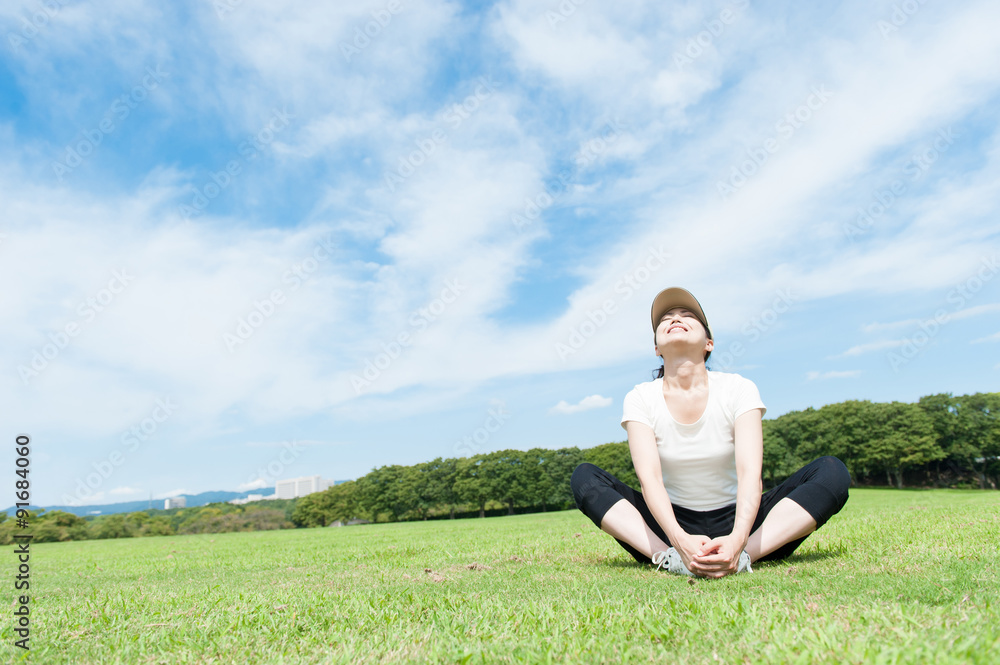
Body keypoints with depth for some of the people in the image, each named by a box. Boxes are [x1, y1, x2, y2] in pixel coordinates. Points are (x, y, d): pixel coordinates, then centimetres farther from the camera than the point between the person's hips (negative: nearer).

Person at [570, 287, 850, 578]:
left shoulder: (738, 389, -9)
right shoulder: (640, 399, -8)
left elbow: (750, 472, -21)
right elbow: (649, 477, -20)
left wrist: (737, 540, -40)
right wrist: (680, 540, -39)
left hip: (734, 522, 0)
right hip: (673, 524, 0)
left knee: (832, 472, -21)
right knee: (584, 477, -22)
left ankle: (742, 555, -35)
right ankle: (668, 556, -34)